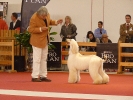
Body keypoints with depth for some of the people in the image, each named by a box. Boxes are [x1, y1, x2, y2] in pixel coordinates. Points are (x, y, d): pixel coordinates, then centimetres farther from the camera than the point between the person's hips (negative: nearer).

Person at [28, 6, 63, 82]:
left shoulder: (47, 15, -1)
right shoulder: (34, 18, -22)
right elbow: (30, 29, -20)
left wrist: (56, 22, 1)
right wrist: (40, 29, -31)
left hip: (45, 40, 8)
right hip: (37, 41, -8)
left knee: (44, 59, 12)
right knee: (37, 59, -6)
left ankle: (43, 76, 19)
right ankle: (35, 77, -1)